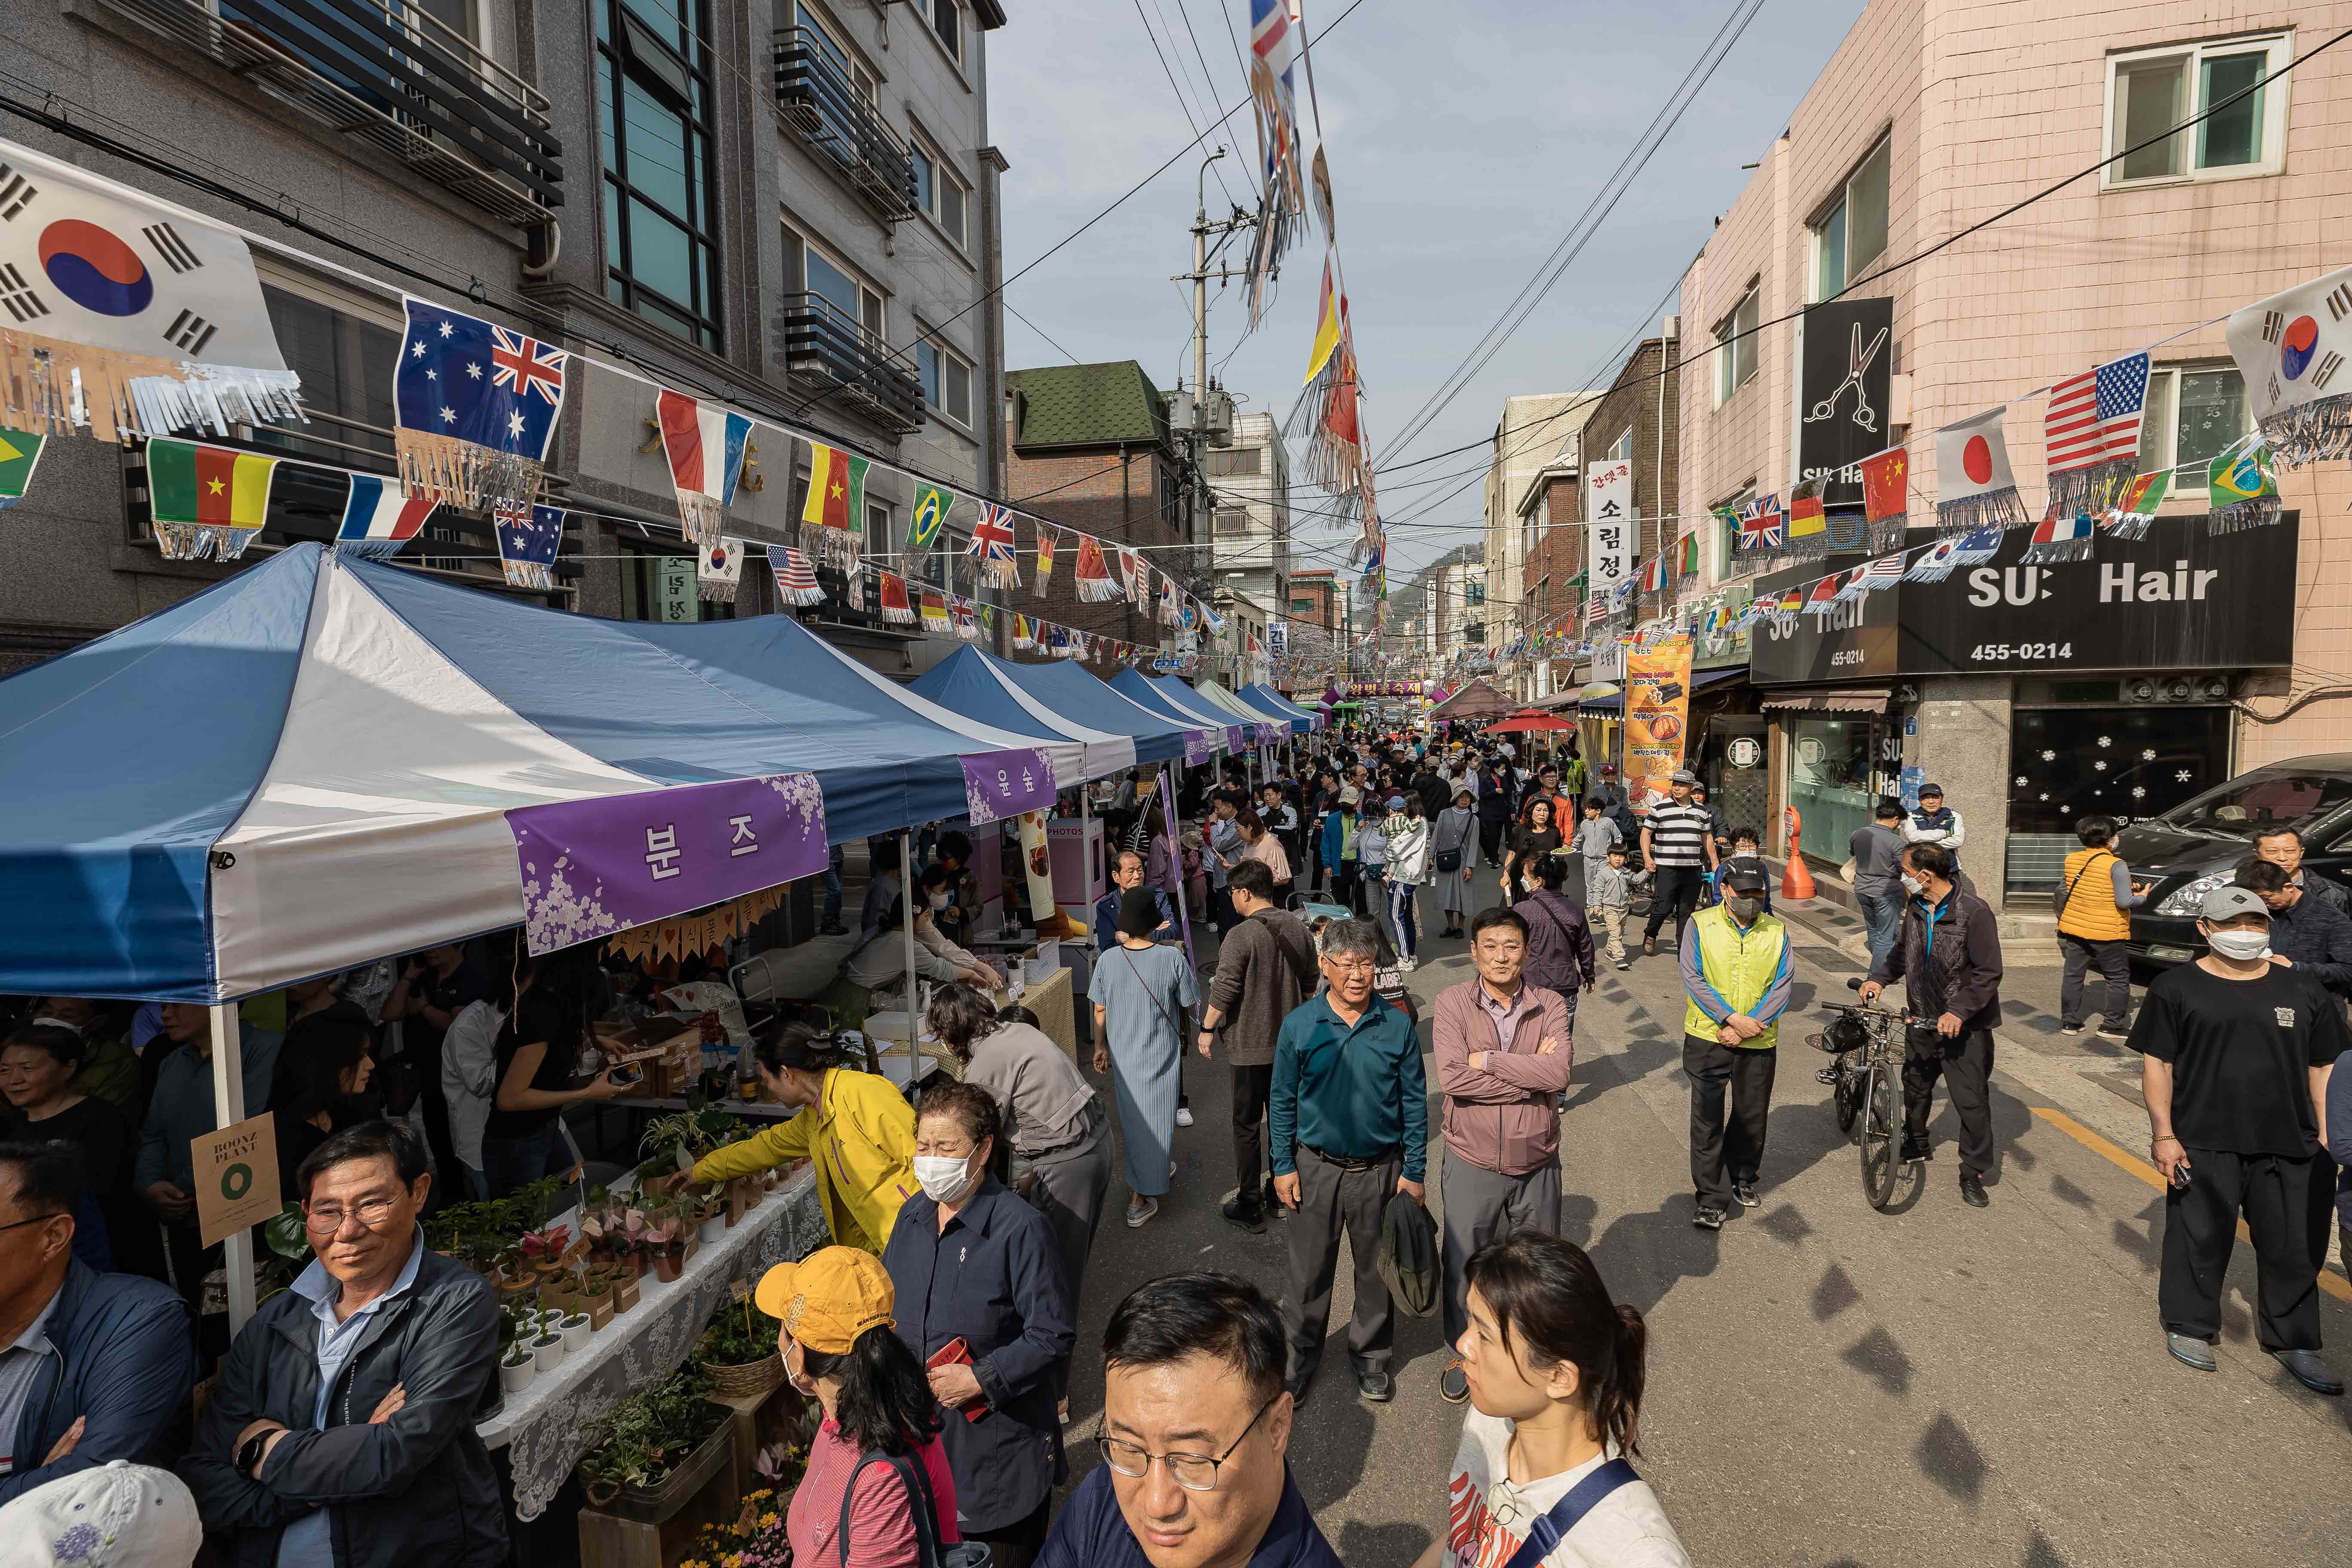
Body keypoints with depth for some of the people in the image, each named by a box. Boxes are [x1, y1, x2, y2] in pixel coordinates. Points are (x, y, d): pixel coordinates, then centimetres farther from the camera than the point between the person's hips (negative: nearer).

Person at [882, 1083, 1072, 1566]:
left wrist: (980, 1379, -22)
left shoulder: (1021, 1228, -22)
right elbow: (888, 1302, 15)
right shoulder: (913, 1214, 0)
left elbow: (1052, 1337, -19)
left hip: (1000, 1442, -6)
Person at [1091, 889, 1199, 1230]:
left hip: (1122, 1055, 3)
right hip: (1160, 1055, -3)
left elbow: (1100, 1011, -2)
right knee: (1155, 1121, 11)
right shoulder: (1172, 958, -19)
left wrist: (1100, 1047, 12)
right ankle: (1140, 1199, 17)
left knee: (1132, 1117, 22)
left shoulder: (1108, 960, -12)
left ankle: (1158, 1168, 42)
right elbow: (1191, 1003, -7)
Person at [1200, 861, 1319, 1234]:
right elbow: (1310, 983, 10)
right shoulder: (1300, 929, 0)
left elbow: (1223, 992, -20)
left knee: (1246, 1125, 6)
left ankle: (1249, 1207, 14)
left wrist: (1208, 1029, -5)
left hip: (1250, 1046, -6)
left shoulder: (1241, 937, -21)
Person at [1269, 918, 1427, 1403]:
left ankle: (1371, 1357, 37)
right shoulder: (1300, 1024, -8)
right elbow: (1283, 1100, 0)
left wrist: (1414, 1172, -1)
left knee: (1377, 1270, 15)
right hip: (1316, 1167, 0)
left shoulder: (1397, 1025, -7)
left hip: (1381, 1169, 0)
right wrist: (1283, 1166, -2)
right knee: (1310, 1271, 11)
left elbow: (1414, 1102, 0)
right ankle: (1301, 1357, 33)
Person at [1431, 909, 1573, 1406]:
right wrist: (1532, 1074, -19)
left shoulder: (1550, 1006, -5)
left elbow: (1560, 1072, -21)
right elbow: (1452, 1078, -22)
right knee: (1464, 1265, 14)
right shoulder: (1453, 1002, -10)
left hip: (1537, 1164, 1)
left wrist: (1487, 1059, -20)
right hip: (1472, 1162, -1)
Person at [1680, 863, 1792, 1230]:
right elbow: (1693, 979, -9)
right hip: (1708, 1037, -2)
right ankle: (1713, 1198, 6)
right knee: (1707, 1119, -3)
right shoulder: (1700, 925, -3)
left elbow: (1781, 987, -2)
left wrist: (1748, 1027, -13)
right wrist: (1731, 1018, -18)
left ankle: (1743, 1179, 38)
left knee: (1753, 1117, 14)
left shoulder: (1777, 932, 4)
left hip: (1759, 1043, 3)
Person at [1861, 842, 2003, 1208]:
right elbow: (1904, 949, 16)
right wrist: (1879, 978, 0)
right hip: (1924, 1018, 7)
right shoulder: (1916, 907, 1)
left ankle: (1973, 1174, 11)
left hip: (1966, 1024, -7)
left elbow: (1989, 972, -19)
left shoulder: (1973, 912, -20)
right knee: (1915, 1085, 19)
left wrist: (1959, 1012, -26)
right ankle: (1917, 1147, 40)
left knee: (1971, 1099, -2)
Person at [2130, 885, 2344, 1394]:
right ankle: (2189, 1326, 25)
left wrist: (2329, 1139, 5)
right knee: (2200, 1238, 7)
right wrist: (2163, 1133, -8)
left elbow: (2323, 1068, 11)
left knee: (2295, 1247, 11)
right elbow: (2157, 1063, -3)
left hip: (2291, 1147, 3)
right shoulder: (2177, 988, -3)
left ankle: (2293, 1341, 29)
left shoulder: (2302, 990, 7)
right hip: (2205, 1145, -3)